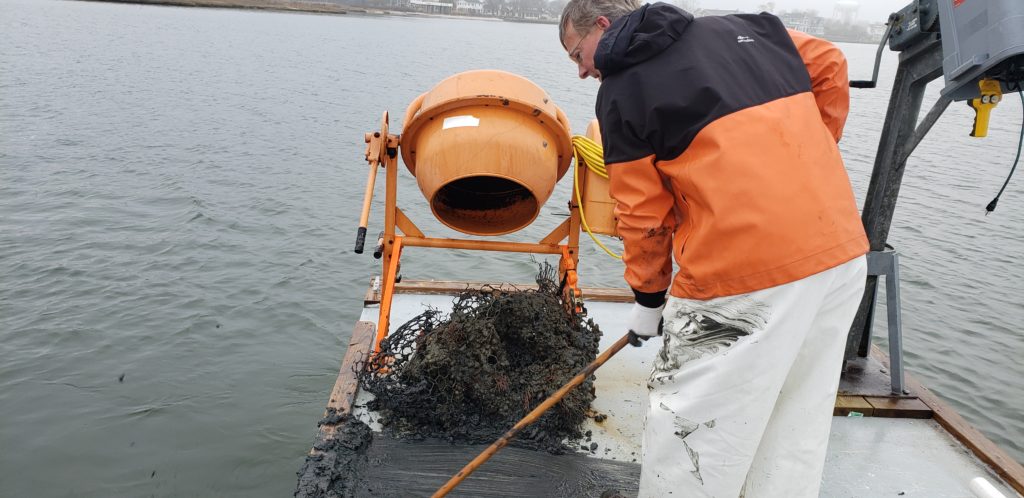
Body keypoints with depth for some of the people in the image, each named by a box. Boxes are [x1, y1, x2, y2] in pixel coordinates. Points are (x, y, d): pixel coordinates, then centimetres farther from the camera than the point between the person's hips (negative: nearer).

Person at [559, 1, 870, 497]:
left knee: (687, 429, 7)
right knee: (797, 429, 20)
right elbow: (829, 65, 20)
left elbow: (642, 213, 0)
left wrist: (647, 299, 13)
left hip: (745, 271, -7)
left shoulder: (622, 88, -1)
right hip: (843, 253, 8)